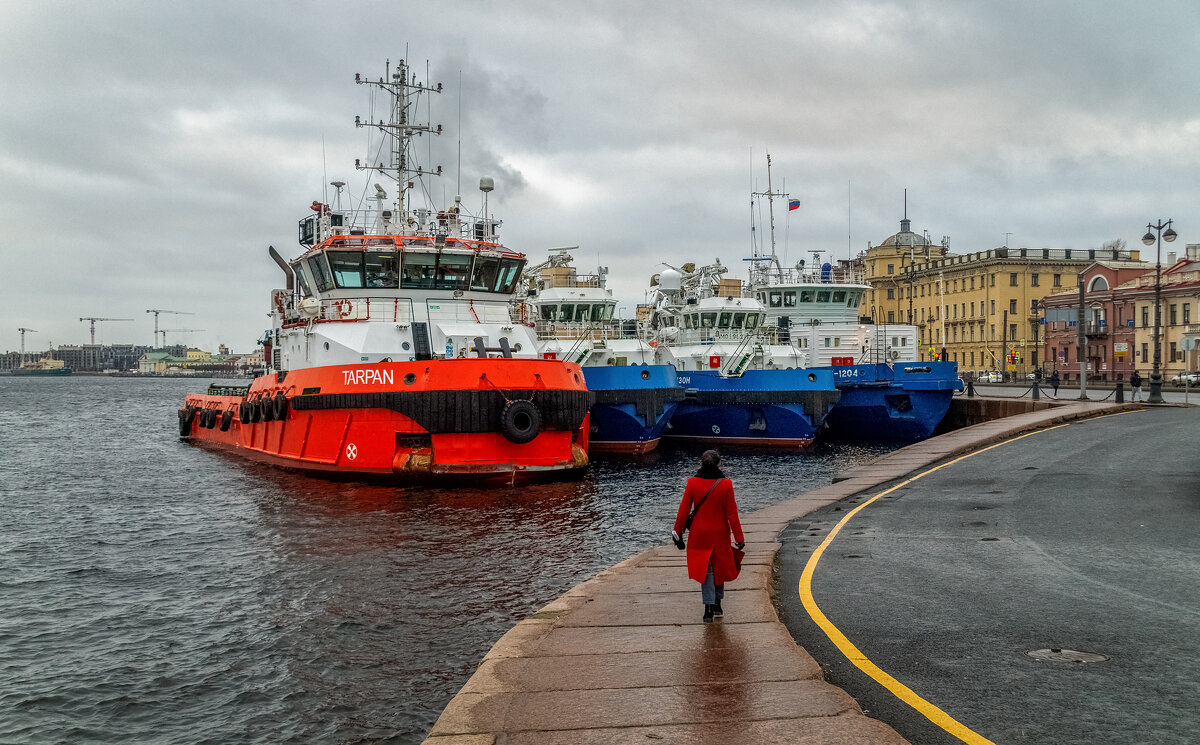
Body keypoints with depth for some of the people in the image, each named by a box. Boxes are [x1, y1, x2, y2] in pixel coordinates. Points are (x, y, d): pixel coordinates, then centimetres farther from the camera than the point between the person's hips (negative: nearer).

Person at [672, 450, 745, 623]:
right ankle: (717, 606, 26)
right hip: (720, 534, 0)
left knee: (705, 570, 7)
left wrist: (677, 531, 8)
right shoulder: (725, 484, -11)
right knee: (719, 568, 18)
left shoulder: (692, 482, -9)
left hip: (699, 534, 0)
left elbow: (684, 509, -4)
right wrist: (739, 538, -1)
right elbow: (732, 513, -8)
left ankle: (709, 609, -3)